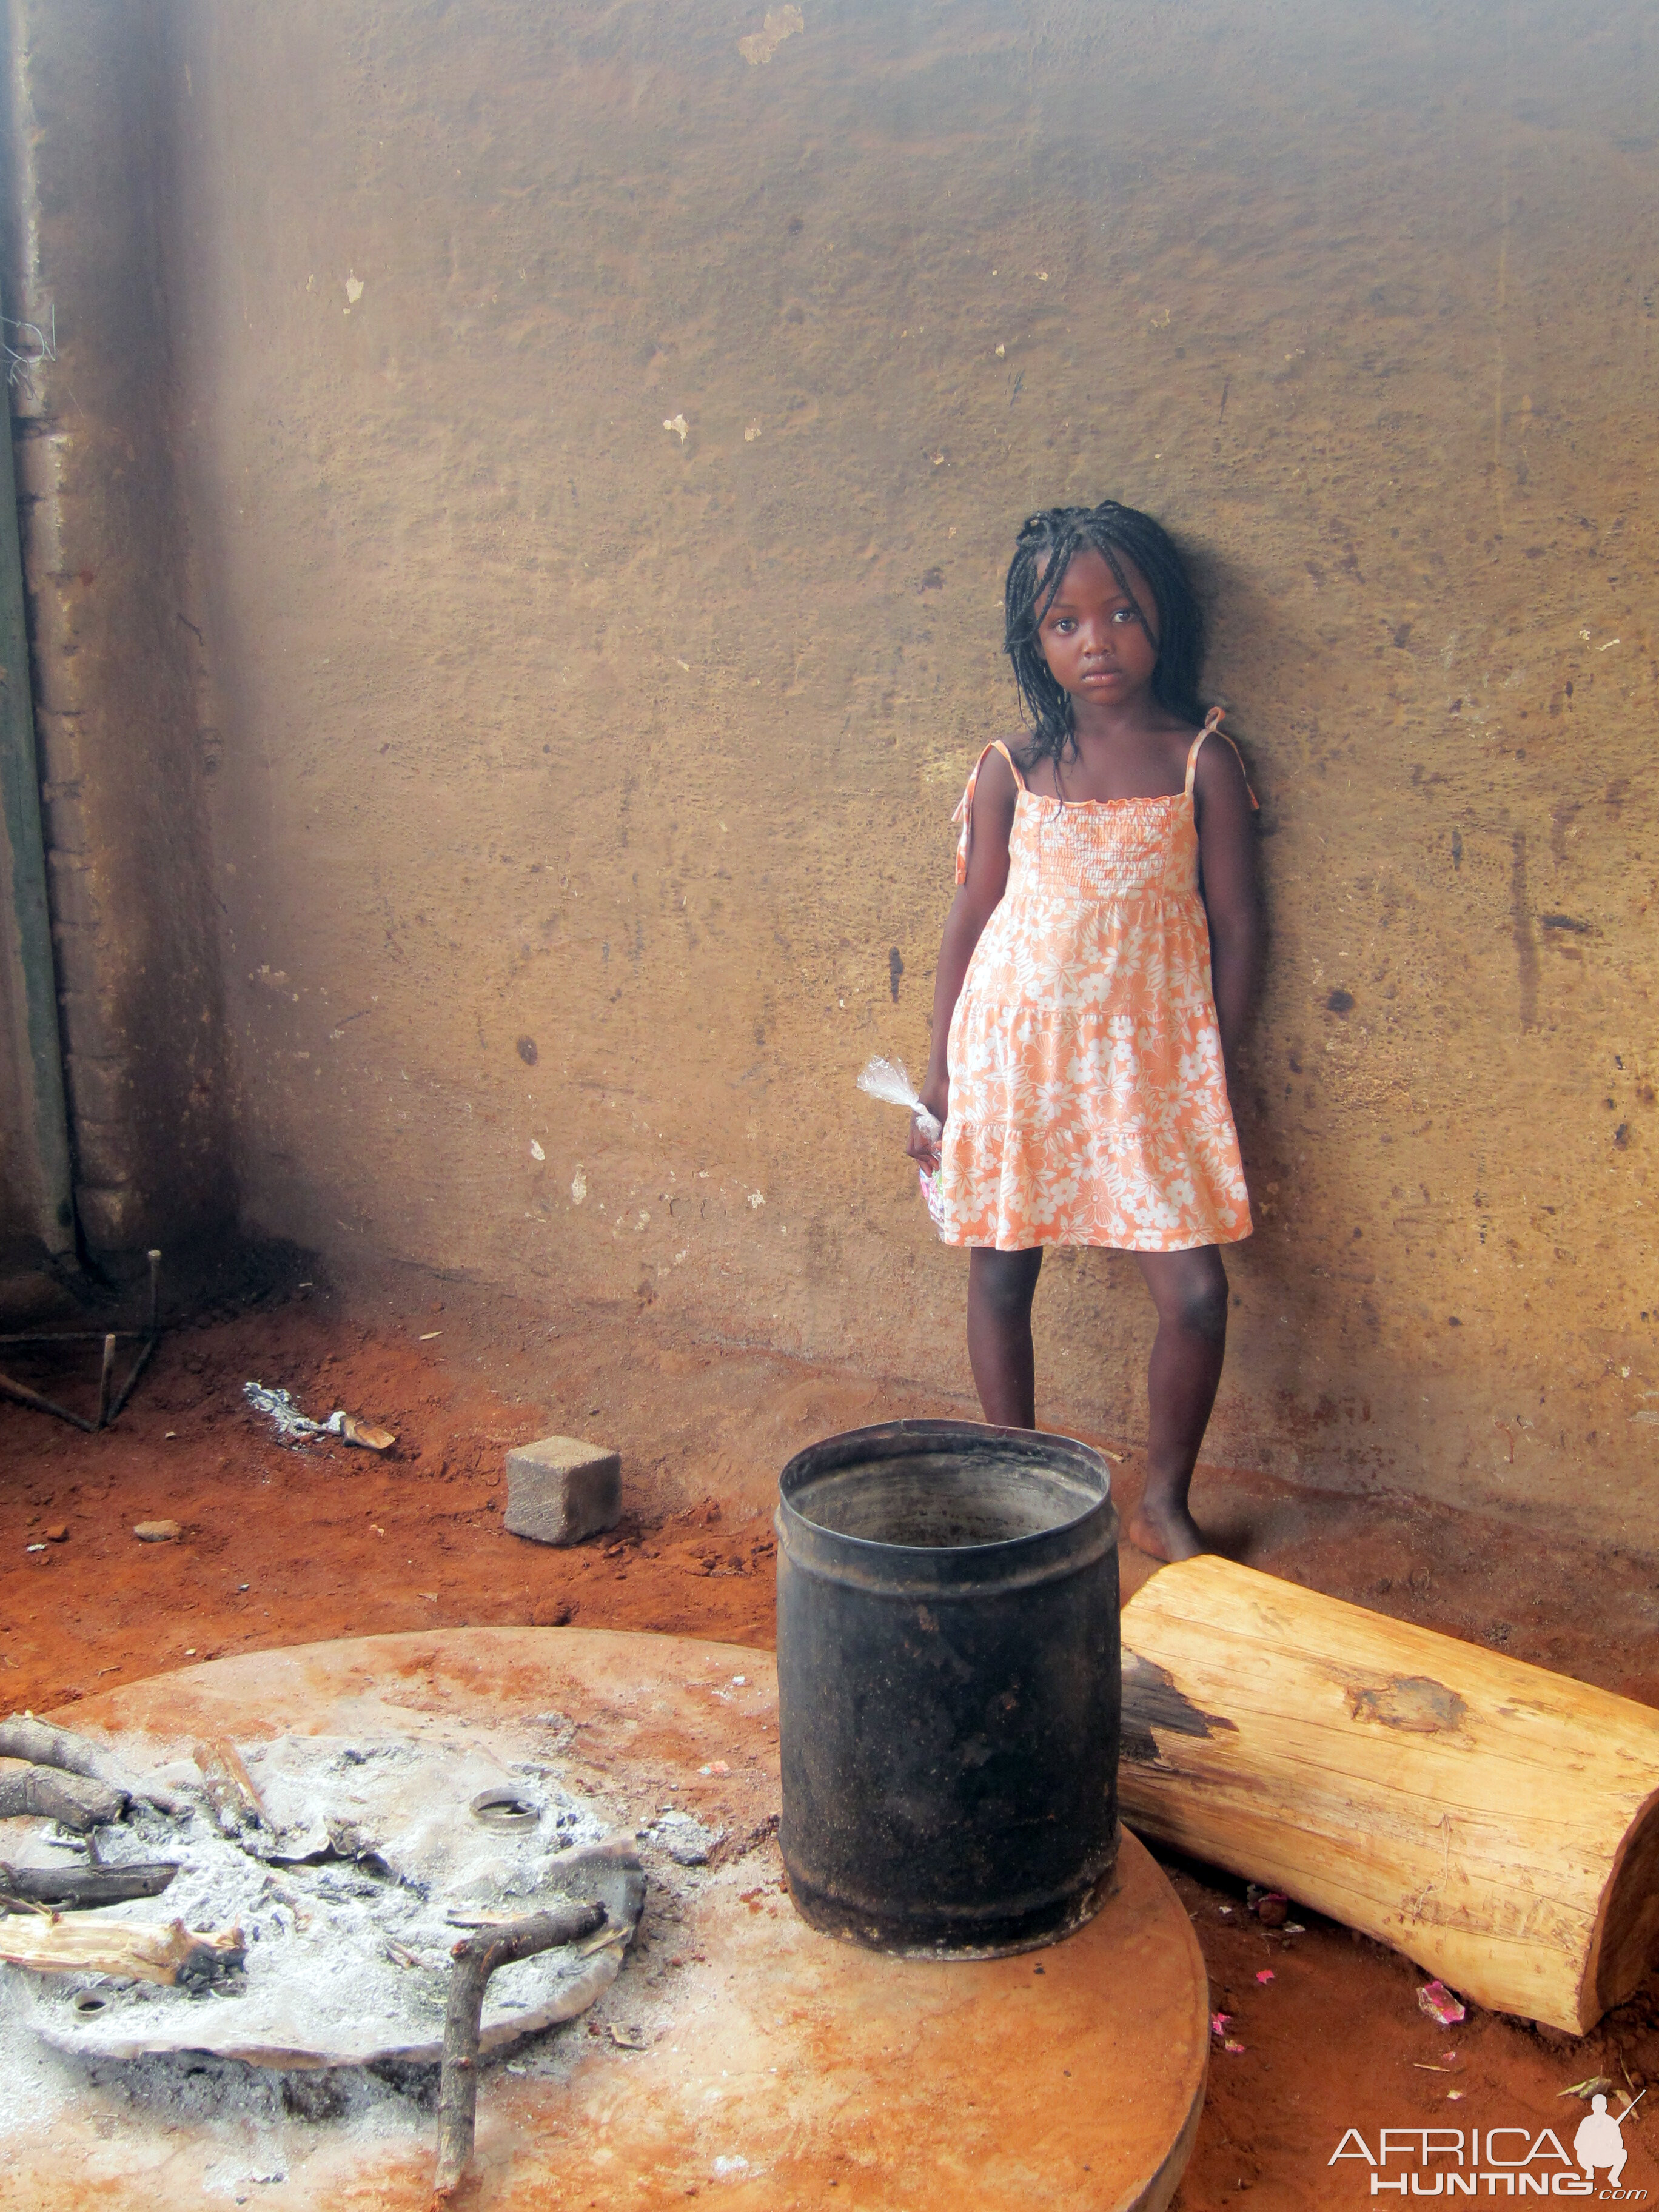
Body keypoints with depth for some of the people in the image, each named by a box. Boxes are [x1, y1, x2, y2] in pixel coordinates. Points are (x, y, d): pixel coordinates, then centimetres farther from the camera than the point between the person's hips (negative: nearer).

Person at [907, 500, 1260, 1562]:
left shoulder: (1201, 760, 0)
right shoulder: (1012, 769, 2)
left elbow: (1235, 926, 2)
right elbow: (970, 920, 6)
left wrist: (1217, 1073, 0)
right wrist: (939, 1079, 5)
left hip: (1148, 1054, -1)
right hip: (1012, 1043, 1)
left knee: (1196, 1293, -6)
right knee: (1000, 1277, 7)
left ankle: (1165, 1505, 16)